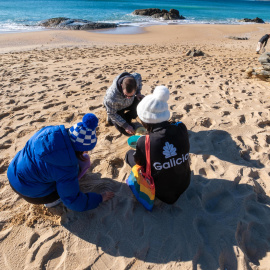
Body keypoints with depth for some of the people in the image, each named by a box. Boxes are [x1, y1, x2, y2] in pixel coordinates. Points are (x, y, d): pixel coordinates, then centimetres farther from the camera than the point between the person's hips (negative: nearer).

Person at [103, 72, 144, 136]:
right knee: (128, 132, -7)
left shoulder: (135, 78, -32)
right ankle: (111, 118, 17)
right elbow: (111, 113, -26)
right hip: (116, 108, -5)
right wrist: (125, 126, -25)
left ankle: (127, 117, 6)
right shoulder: (112, 97, -45)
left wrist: (138, 92, -15)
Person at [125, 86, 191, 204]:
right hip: (185, 184, 5)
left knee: (129, 154, 8)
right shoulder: (181, 129, -21)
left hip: (163, 193, -4)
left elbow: (139, 163, -12)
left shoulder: (143, 143, -32)